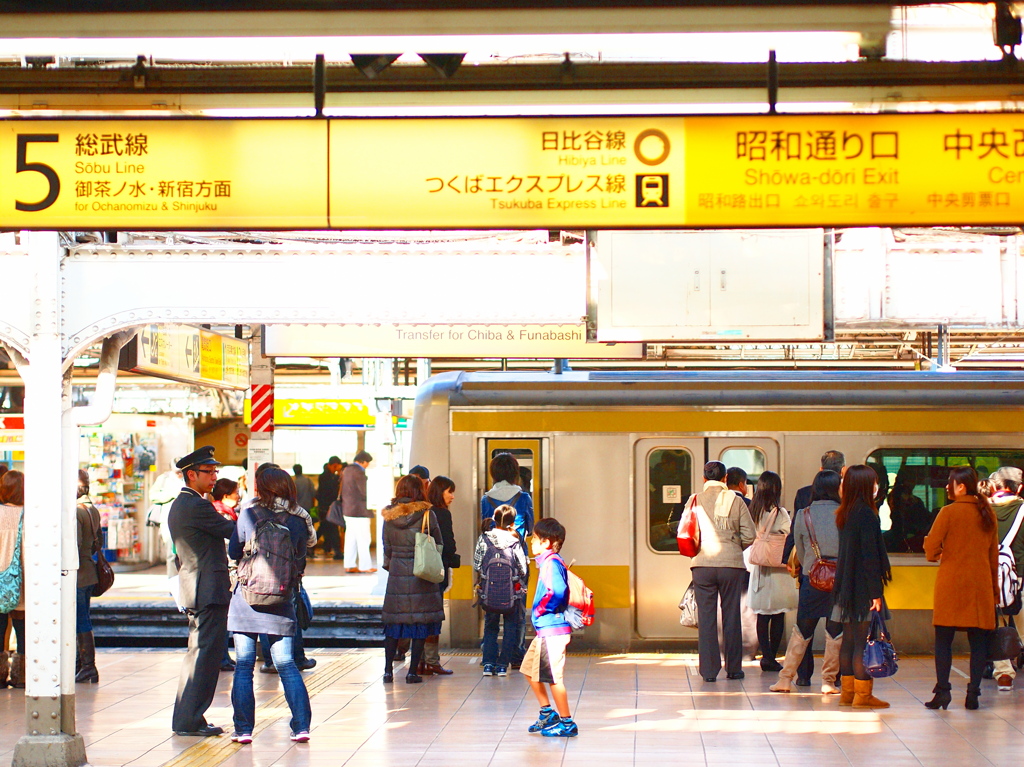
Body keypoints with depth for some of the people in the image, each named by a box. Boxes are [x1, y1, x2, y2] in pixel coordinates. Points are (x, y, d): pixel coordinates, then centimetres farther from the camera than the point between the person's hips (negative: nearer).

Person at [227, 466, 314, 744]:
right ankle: (301, 726, 1)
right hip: (281, 604, 2)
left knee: (243, 667, 5)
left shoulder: (249, 515, -6)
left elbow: (233, 551, 5)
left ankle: (243, 729, 4)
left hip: (246, 599, -2)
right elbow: (300, 563, 7)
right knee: (287, 666, 7)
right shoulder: (298, 520, 0)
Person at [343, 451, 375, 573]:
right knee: (363, 539, -2)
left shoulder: (346, 470, 12)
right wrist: (369, 512, -6)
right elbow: (364, 493, -16)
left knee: (350, 539, 11)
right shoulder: (359, 472, -16)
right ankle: (364, 566, 0)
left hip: (348, 511, 9)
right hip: (359, 511, -9)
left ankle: (349, 565, 13)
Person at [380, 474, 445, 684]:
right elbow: (437, 543, 1)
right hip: (421, 572, -3)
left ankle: (388, 670, 10)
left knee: (393, 623, 10)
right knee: (420, 622, 3)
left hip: (396, 573, 3)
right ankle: (413, 671, 3)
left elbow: (386, 546, 6)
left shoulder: (389, 516, 1)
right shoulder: (426, 514, -7)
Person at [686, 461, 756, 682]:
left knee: (706, 617, 3)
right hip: (732, 564, 0)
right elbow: (749, 535, -2)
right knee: (731, 616, 8)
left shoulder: (695, 500, 2)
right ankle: (733, 668, 12)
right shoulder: (735, 500, 0)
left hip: (702, 565, 0)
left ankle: (709, 670, 1)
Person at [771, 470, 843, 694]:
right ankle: (828, 681, 10)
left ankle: (785, 679, 10)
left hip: (811, 578, 1)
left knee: (802, 632, 9)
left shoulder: (802, 516, -1)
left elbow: (800, 552, 7)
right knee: (835, 632, 8)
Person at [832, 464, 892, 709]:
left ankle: (848, 691, 17)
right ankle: (863, 694, -1)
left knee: (849, 640, 12)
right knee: (864, 641, -4)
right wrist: (876, 593, -16)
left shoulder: (844, 514, 10)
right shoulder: (866, 514, -15)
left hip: (847, 588, 8)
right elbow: (870, 556, -17)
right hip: (863, 588, -8)